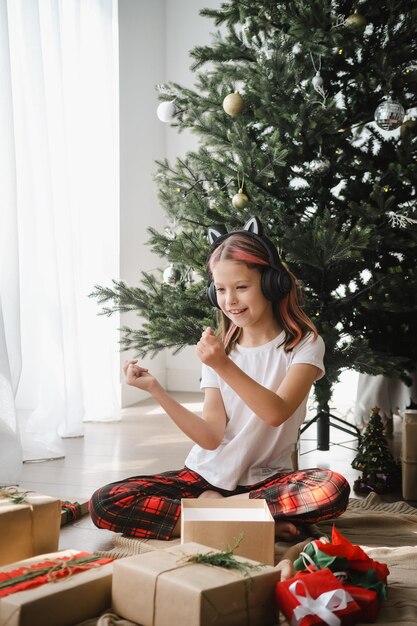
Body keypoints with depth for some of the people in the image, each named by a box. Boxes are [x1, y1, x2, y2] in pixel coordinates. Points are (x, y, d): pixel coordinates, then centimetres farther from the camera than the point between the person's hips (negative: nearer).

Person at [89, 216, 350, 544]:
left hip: (265, 479, -3)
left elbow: (277, 412, -20)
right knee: (105, 503, -19)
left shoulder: (304, 344, -3)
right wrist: (155, 389, -14)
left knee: (333, 489, -35)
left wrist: (224, 366, -30)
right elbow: (211, 437, -6)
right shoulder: (218, 349, 6)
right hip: (208, 476, 3)